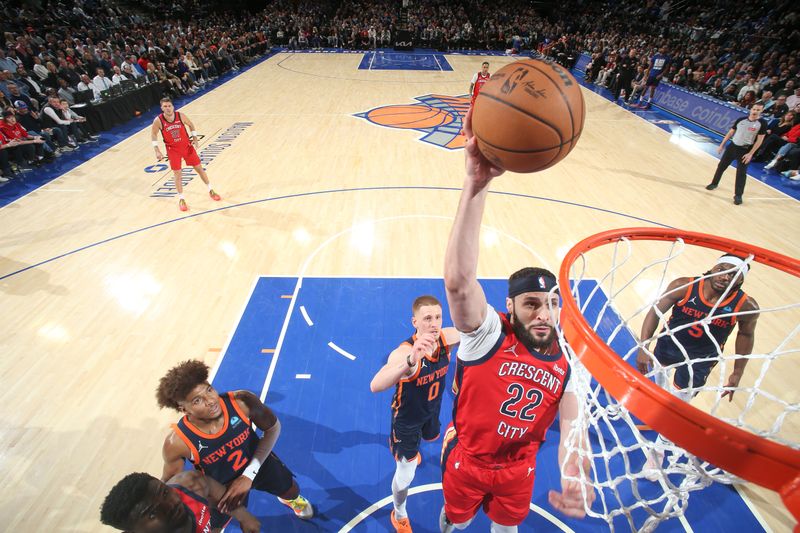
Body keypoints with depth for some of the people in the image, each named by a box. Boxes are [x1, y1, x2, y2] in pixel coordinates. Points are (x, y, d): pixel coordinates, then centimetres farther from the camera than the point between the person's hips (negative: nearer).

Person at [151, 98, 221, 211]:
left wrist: (194, 138, -7)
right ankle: (181, 199, 11)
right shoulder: (158, 121, -16)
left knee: (199, 168, 7)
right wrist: (157, 150, -11)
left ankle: (211, 190, 23)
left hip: (187, 146, 1)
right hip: (173, 150, -1)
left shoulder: (180, 116, -13)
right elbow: (153, 134, -3)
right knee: (177, 174, -1)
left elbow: (191, 125, 6)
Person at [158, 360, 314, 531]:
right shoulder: (177, 442, -34)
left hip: (258, 462, 2)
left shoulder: (242, 401, -36)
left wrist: (249, 474, -23)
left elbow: (273, 428, -18)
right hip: (220, 486, -1)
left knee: (292, 491, 22)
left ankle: (289, 498, 61)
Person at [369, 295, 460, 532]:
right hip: (407, 417, -5)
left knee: (431, 437, 35)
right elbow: (375, 386, -59)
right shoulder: (404, 352, -42)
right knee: (405, 476, 10)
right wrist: (411, 361, -75)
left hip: (432, 410, 6)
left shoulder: (447, 338, -25)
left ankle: (412, 449, 74)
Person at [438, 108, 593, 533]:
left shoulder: (567, 361, -15)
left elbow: (571, 429, -15)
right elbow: (458, 280, -51)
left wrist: (576, 481, -38)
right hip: (465, 460, -2)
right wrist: (477, 183, -63)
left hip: (520, 467, 3)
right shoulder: (489, 333, -31)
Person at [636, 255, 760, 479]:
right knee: (660, 385, 27)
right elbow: (656, 311, -19)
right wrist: (644, 347, -27)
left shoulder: (746, 306, -21)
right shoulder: (683, 287, -26)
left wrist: (738, 373, 2)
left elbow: (746, 334, -2)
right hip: (669, 343, 1)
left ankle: (658, 450, 23)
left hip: (700, 359, -1)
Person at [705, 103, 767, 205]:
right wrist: (722, 145, 8)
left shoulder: (762, 123, -9)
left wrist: (750, 154, -16)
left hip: (745, 150, -3)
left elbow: (759, 140, -10)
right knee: (721, 166, 12)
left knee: (741, 173, -4)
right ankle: (714, 183, 36)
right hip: (732, 146, 4)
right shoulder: (741, 120, 2)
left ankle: (738, 195, 3)